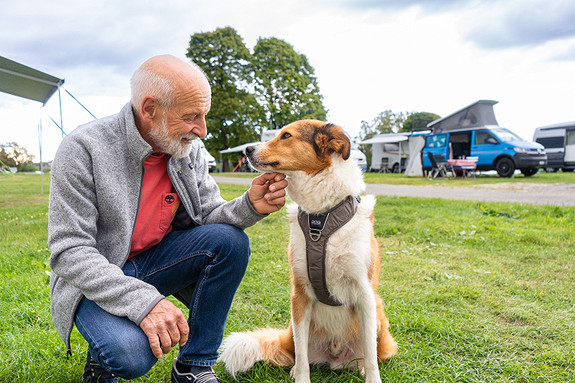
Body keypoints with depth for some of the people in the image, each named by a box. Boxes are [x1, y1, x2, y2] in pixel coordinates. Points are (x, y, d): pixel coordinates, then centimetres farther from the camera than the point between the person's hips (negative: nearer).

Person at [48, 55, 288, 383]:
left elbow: (207, 216, 0)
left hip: (157, 259, 5)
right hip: (94, 278, -5)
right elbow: (70, 251, -22)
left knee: (231, 241, -18)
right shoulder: (83, 149, -20)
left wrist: (251, 206, -22)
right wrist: (142, 301, -34)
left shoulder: (189, 149, -4)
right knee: (132, 354, -32)